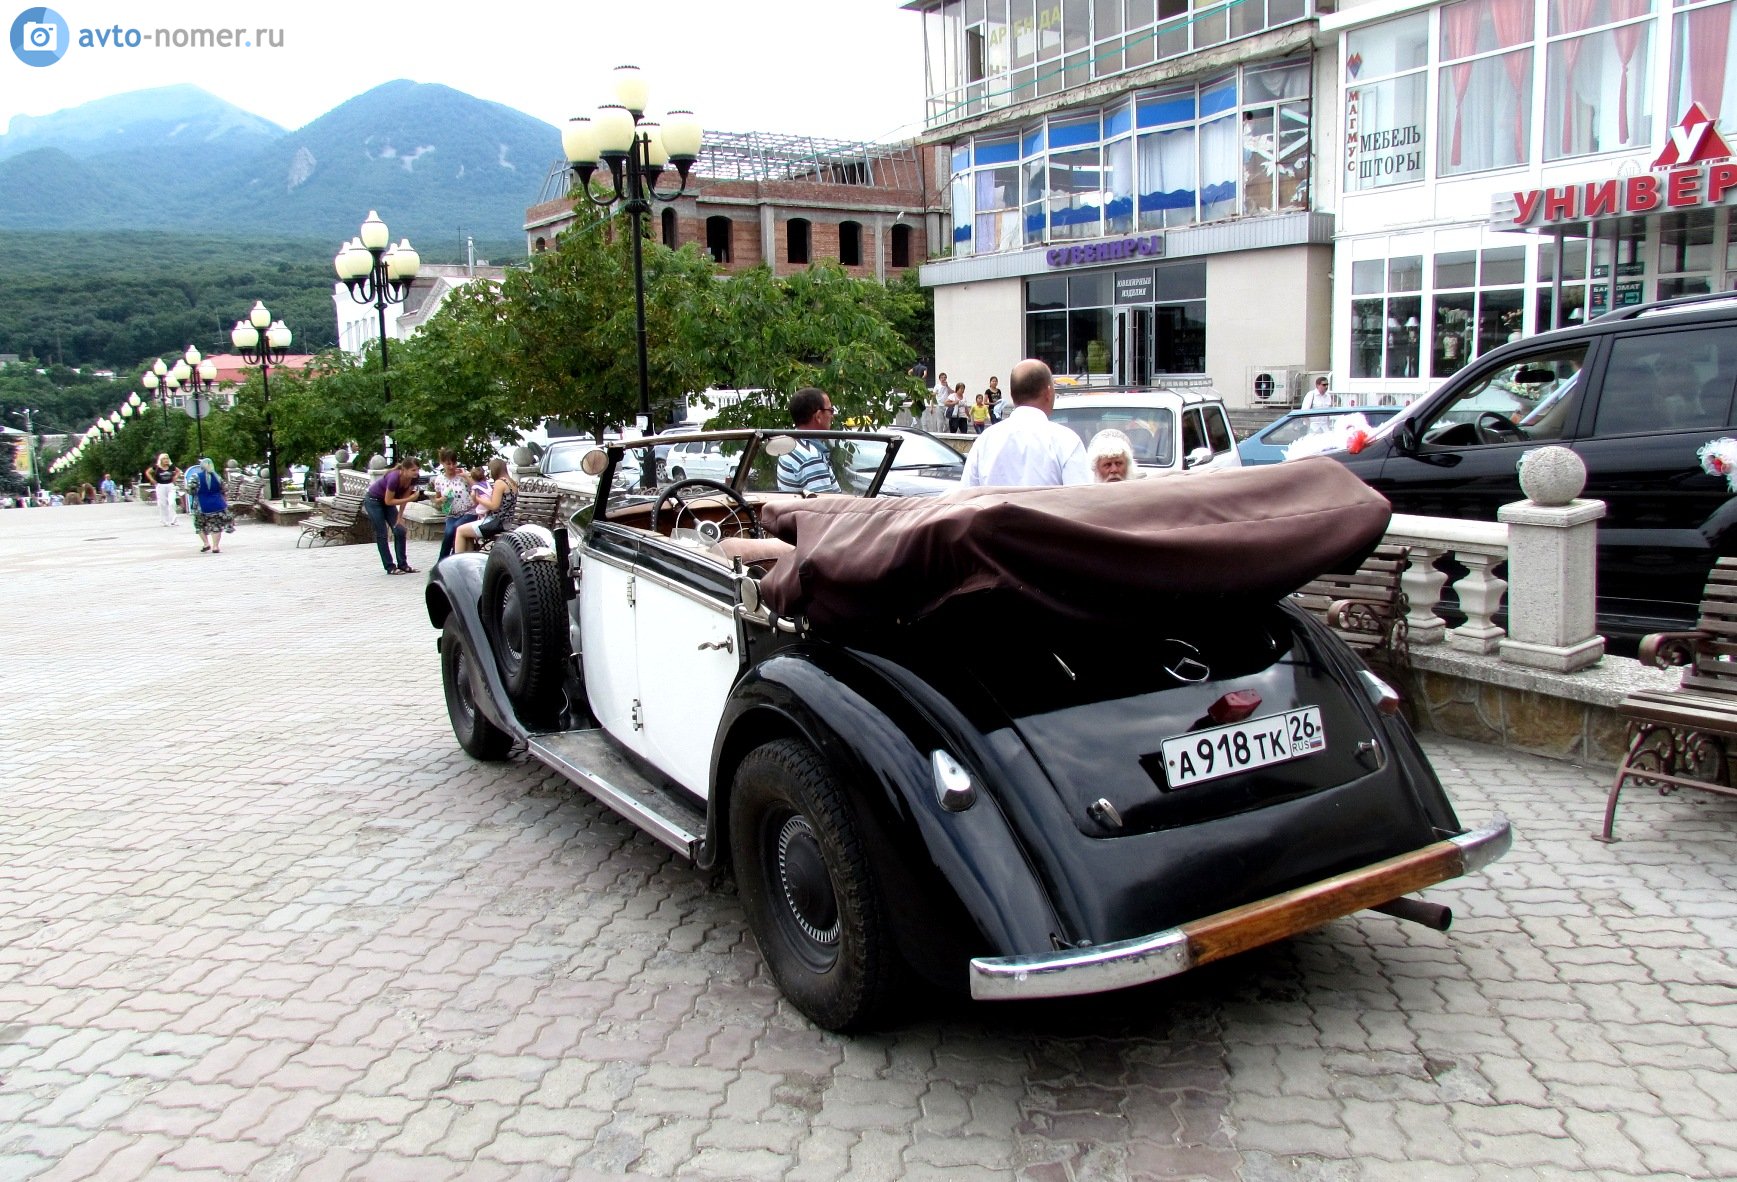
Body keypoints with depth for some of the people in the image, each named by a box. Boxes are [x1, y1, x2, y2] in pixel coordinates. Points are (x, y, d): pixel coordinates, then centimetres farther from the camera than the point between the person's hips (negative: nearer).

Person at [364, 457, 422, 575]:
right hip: (373, 501, -6)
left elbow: (403, 498, -6)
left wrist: (400, 517, -5)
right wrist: (410, 499, -33)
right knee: (381, 534, -4)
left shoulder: (413, 479, -18)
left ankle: (403, 565, 3)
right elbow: (388, 501, -28)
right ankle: (390, 567, 0)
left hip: (387, 501, 6)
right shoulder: (394, 478, -36)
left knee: (400, 530, -3)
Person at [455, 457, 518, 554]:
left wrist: (478, 498, -6)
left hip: (496, 522, -9)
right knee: (468, 532, 24)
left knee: (460, 530, 4)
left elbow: (494, 506, -19)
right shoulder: (513, 483, 11)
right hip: (506, 523, 9)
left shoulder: (499, 482, -15)